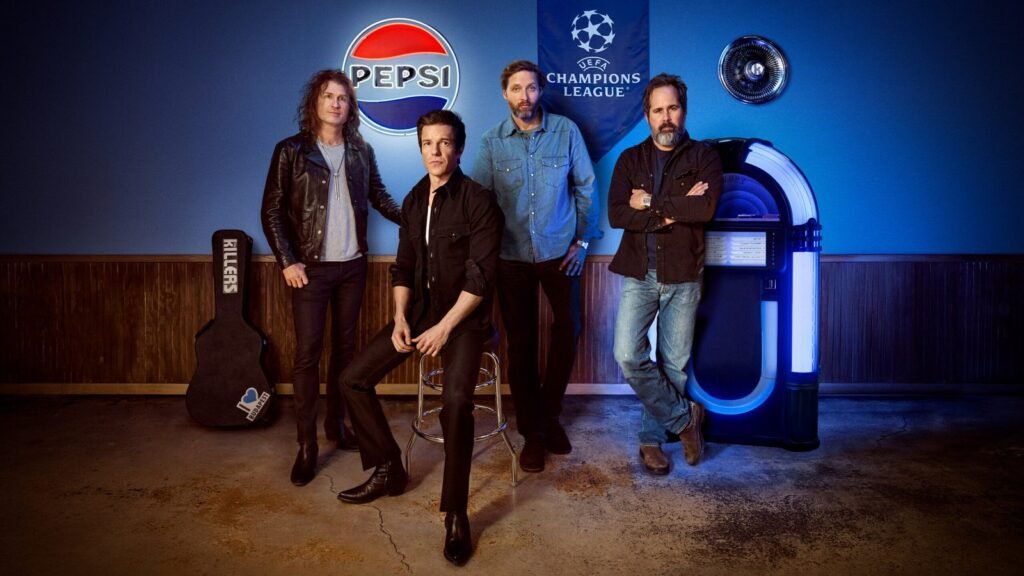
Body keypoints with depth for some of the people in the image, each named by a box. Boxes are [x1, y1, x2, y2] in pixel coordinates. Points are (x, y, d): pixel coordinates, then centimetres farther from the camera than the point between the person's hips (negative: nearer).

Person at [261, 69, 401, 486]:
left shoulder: (361, 151, 6)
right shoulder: (291, 151, -4)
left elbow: (379, 197, 13)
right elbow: (271, 211, -4)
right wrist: (287, 261, -12)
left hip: (352, 265, 4)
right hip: (310, 267, -4)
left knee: (345, 347, 11)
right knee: (308, 352, -3)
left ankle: (336, 425, 26)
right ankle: (306, 444, 6)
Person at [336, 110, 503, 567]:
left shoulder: (478, 201, -13)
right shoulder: (414, 201, 9)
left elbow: (480, 277, -17)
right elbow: (403, 267, 12)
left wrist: (444, 328, -20)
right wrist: (400, 317, -3)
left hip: (464, 317, -7)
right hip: (419, 310, 7)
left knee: (455, 401, -30)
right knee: (354, 378, 0)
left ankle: (456, 514, -14)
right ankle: (388, 469, 18)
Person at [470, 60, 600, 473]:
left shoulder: (566, 131, -3)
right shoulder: (492, 142, -1)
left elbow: (585, 187, 2)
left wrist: (582, 240, 0)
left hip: (559, 252, 0)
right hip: (512, 257, 0)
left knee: (568, 331, 2)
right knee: (521, 344, 5)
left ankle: (548, 415, 26)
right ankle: (532, 431, 20)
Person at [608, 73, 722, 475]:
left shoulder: (703, 157, 3)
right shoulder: (630, 159, 8)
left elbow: (706, 207, -17)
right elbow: (616, 214, -8)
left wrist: (651, 205, -13)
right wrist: (676, 210, -14)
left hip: (683, 278, -1)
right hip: (639, 276, 1)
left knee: (675, 364, 5)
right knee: (628, 356, -12)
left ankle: (652, 436, 25)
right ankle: (684, 418, 9)